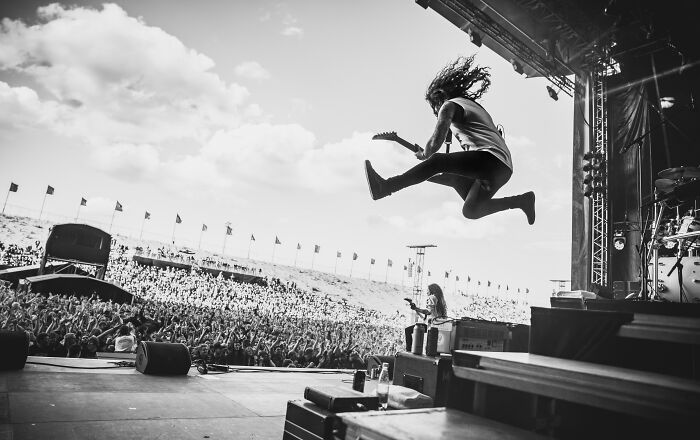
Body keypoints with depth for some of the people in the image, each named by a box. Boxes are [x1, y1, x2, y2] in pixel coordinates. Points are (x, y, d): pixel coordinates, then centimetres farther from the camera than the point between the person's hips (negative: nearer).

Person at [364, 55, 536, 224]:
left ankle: (385, 187, -34)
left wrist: (424, 155, 11)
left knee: (437, 161, -24)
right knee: (470, 211, 18)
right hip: (504, 168, 9)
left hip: (490, 160, -9)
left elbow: (436, 142, -11)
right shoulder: (475, 106, 32)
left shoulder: (449, 105, 3)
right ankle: (522, 200, 17)